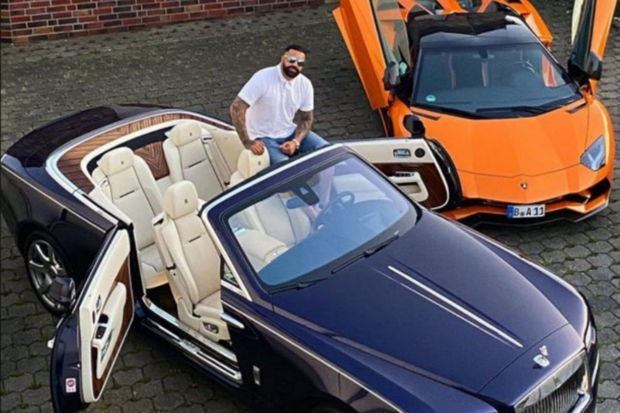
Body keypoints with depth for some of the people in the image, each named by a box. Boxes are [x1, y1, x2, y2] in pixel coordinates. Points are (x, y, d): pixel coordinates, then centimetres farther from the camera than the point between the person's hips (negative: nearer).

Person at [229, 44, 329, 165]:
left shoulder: (305, 84, -4)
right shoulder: (263, 78, -19)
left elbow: (307, 119, 4)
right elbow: (236, 108, -23)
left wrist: (296, 142, -15)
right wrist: (248, 142, -27)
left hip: (289, 133, 6)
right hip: (263, 138, -5)